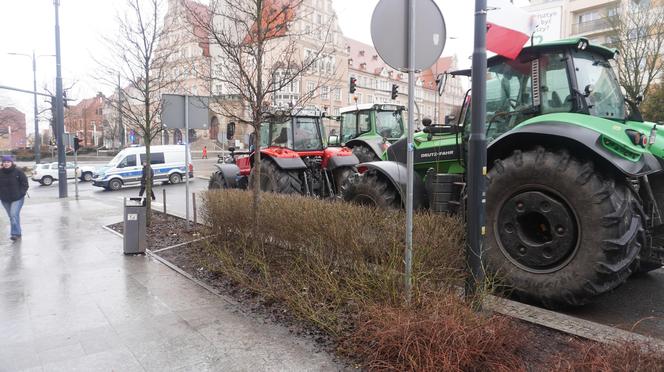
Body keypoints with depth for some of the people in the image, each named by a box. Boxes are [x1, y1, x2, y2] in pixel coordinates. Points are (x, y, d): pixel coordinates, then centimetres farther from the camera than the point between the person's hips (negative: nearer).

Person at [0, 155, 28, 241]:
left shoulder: (18, 172, -7)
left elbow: (25, 183, -2)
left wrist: (22, 192, -11)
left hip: (17, 198, -4)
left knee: (14, 215, -16)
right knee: (11, 216, 12)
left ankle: (15, 233, -14)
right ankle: (17, 233, 24)